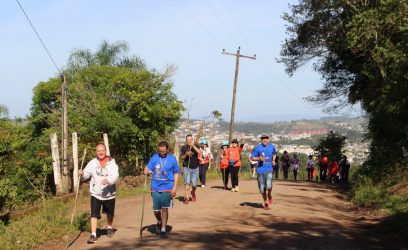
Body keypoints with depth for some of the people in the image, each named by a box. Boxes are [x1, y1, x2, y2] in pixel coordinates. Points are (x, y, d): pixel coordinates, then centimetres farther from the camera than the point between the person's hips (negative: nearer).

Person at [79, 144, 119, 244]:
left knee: (110, 213, 20)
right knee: (94, 214, -12)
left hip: (109, 193, 0)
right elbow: (86, 174, -5)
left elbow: (115, 175, -20)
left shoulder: (111, 162, -8)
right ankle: (93, 235, -9)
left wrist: (108, 180, -40)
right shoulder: (92, 163, -1)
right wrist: (82, 173, -28)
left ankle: (109, 228, 47)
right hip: (95, 193, 0)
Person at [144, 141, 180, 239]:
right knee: (156, 210, 8)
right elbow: (149, 171, 4)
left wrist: (175, 187, -7)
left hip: (167, 188, -2)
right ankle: (159, 222, 38)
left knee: (164, 209, -4)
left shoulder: (172, 159, -2)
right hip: (155, 188, 2)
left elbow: (176, 173, 1)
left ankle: (163, 230, 6)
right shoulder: (154, 157, 1)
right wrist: (147, 172, -21)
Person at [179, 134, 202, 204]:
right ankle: (186, 198, -9)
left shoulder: (196, 146, 3)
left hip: (195, 168, 1)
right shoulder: (184, 148, 2)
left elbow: (199, 152, -17)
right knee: (187, 182, -12)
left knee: (194, 184, 3)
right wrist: (186, 155, -20)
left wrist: (193, 146, -28)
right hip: (187, 168, -1)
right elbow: (181, 157, -1)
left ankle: (193, 192, 35)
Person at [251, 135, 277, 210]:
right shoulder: (257, 148, -5)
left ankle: (269, 196, 14)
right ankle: (265, 203, 25)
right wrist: (259, 158, -17)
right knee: (262, 188, 4)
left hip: (269, 170, 1)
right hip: (260, 170, 0)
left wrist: (273, 160, 7)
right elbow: (252, 158, 0)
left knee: (269, 186, -19)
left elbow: (274, 154, 25)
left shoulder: (271, 146, 4)